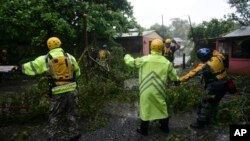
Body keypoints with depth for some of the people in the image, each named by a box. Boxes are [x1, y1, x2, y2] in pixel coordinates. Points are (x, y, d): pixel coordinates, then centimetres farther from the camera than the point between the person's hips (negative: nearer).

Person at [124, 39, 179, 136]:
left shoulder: (144, 59, -12)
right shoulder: (167, 62, -5)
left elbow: (130, 62, 2)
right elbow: (174, 77, 3)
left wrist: (127, 56, 24)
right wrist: (166, 76, 25)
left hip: (146, 90, -2)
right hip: (159, 91, 2)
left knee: (145, 109, 12)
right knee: (162, 108, 20)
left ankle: (144, 130, 27)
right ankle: (165, 127, 37)